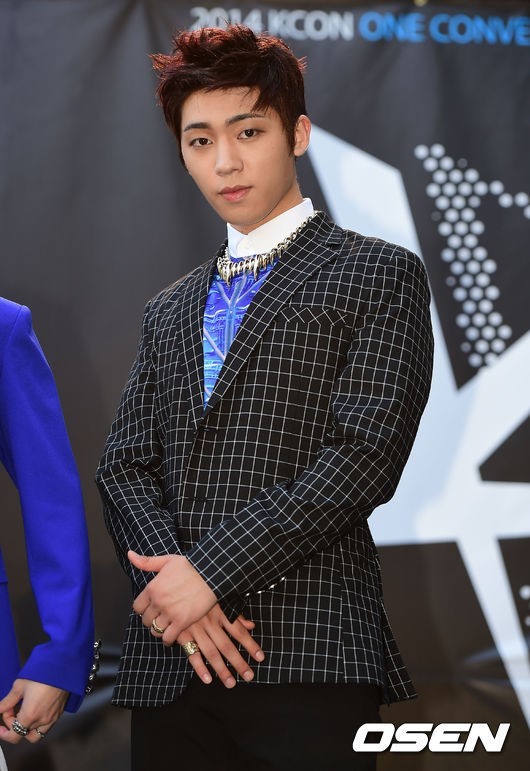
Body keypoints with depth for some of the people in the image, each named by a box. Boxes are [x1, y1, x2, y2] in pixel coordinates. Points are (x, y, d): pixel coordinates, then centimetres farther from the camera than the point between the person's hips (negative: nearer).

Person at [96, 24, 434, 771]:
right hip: (170, 663, 5)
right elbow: (125, 465, 12)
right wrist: (170, 581, -8)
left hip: (310, 655, -5)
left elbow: (365, 455, -8)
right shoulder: (168, 313, 21)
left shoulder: (380, 277, 4)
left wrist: (210, 571, -12)